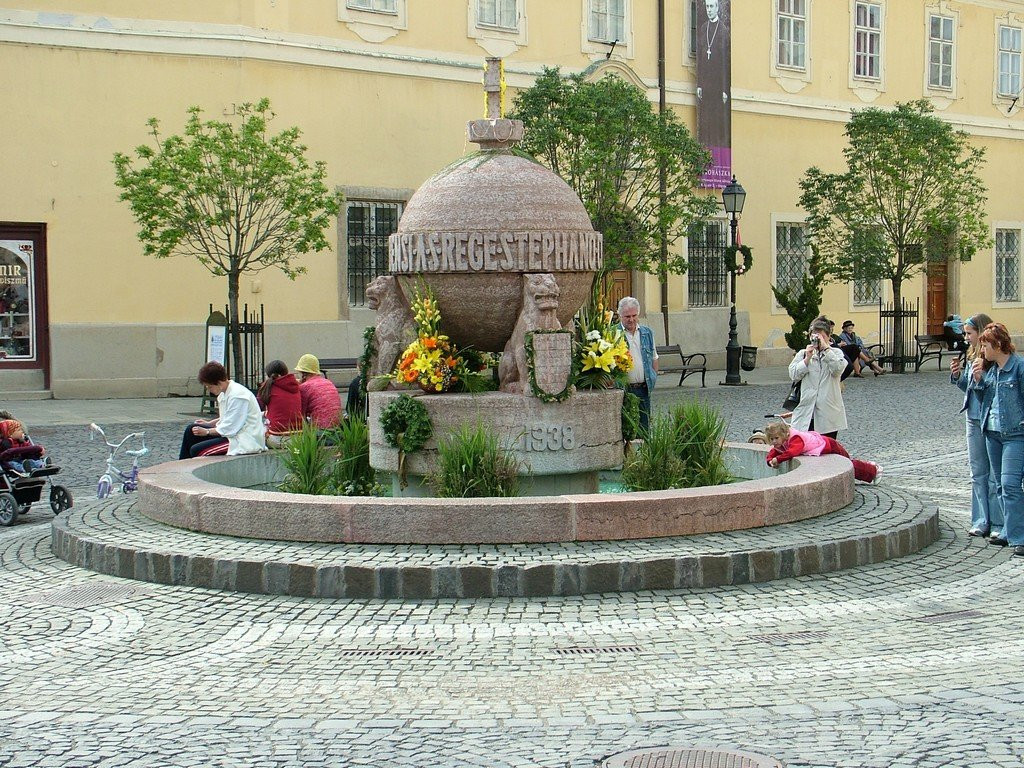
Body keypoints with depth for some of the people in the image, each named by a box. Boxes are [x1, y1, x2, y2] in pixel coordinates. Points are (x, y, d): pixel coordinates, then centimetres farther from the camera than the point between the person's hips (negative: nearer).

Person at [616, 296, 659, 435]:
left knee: (644, 427, 7)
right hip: (623, 389, -4)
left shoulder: (647, 333, 13)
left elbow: (654, 357, 22)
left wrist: (653, 376, 12)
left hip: (643, 388, 4)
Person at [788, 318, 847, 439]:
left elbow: (838, 370, -15)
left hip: (828, 410, -1)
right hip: (806, 411, 1)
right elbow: (793, 375, -1)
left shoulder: (836, 352, 7)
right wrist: (807, 358, -9)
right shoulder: (803, 354, 12)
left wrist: (826, 348, -14)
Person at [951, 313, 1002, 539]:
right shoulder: (971, 356, 10)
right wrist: (957, 375, 1)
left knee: (996, 474, -1)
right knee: (978, 473, 12)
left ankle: (999, 524, 6)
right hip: (974, 419, 8)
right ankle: (981, 522, 20)